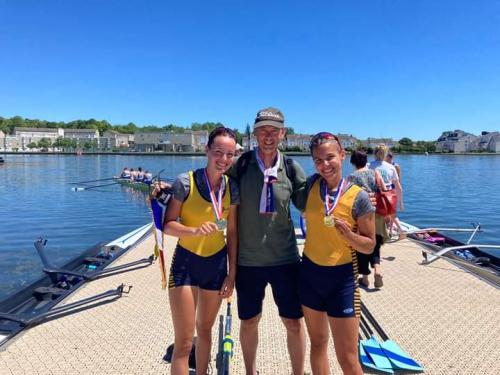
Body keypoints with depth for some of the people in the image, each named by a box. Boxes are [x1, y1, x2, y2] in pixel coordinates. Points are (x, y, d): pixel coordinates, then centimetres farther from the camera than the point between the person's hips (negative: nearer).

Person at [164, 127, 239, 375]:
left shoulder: (232, 188, -3)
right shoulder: (185, 182, -15)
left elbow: (232, 233, 3)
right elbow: (168, 225, -12)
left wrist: (232, 273, 3)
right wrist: (195, 230, -30)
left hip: (217, 264, 4)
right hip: (186, 263, -3)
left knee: (205, 331, 21)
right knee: (184, 341, -1)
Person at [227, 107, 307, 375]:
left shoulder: (291, 169, -2)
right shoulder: (240, 165, -7)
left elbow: (309, 205, 5)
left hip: (284, 258, 1)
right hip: (248, 260, 0)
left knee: (294, 322, 10)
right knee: (248, 322, 17)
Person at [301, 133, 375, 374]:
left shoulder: (358, 196, -13)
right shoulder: (312, 184, -2)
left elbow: (369, 246, -8)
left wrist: (348, 234, -23)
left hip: (341, 275, -3)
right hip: (310, 272, 4)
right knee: (317, 342, 19)